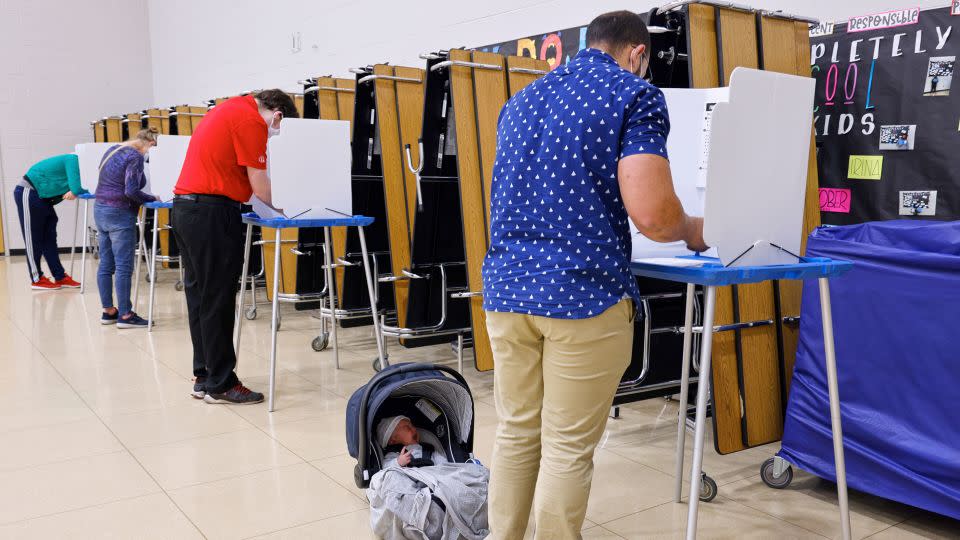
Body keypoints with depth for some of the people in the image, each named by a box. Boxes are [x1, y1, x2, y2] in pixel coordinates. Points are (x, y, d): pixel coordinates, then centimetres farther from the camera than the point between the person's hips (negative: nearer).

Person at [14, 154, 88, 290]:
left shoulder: (79, 165, 7)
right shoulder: (74, 160, -21)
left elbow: (77, 189, 1)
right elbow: (77, 190, -32)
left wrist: (75, 191, -18)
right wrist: (75, 192, -12)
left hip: (41, 198, 9)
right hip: (28, 194, -9)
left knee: (49, 239, 8)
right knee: (32, 239, -3)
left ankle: (60, 277, 10)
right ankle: (37, 280, 1)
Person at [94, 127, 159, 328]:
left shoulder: (112, 150, 14)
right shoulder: (135, 157, -13)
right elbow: (131, 191, -21)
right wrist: (152, 198, -7)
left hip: (100, 209, 9)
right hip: (119, 214, -9)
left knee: (106, 264, 11)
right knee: (124, 267, -5)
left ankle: (108, 311, 17)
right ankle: (125, 315, -2)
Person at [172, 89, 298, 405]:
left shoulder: (232, 109, 20)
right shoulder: (251, 120, -10)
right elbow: (259, 183, -11)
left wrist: (268, 203, 16)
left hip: (184, 207, 10)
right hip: (211, 213, -10)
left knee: (200, 295, 12)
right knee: (217, 302, -4)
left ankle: (204, 377, 20)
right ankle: (221, 385, 3)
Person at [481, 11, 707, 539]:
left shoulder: (520, 100, 18)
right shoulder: (636, 96, -3)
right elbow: (651, 214, -15)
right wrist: (690, 230, 8)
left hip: (506, 285, 6)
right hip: (582, 292, -6)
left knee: (515, 433, 17)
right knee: (568, 449, 5)